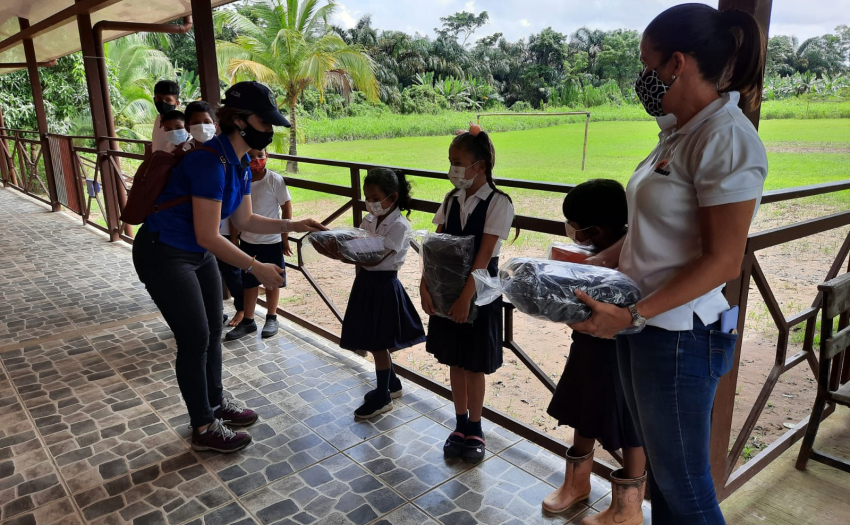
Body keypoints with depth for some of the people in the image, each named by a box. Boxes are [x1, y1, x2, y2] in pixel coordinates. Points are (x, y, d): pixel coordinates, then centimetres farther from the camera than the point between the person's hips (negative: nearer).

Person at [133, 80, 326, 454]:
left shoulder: (241, 162, 0)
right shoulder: (211, 161, -28)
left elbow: (245, 220, 10)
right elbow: (207, 236, -27)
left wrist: (293, 225, 4)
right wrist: (256, 268, -24)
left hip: (198, 254, 9)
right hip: (163, 255, -9)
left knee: (213, 330, 15)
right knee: (195, 339, -1)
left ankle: (216, 404, 35)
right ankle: (203, 429, 17)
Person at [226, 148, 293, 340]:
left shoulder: (275, 180, -13)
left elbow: (287, 209, -8)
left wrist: (285, 238, -7)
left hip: (271, 241, -3)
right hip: (247, 241, 4)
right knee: (248, 282, 13)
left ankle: (271, 319, 28)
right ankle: (248, 321, 26)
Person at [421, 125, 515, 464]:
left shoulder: (498, 203, -13)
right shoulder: (452, 200, 4)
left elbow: (484, 255, -19)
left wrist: (466, 298, -22)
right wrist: (425, 286, -11)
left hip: (478, 293, -5)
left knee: (474, 365, 7)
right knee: (454, 360, 14)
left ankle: (475, 430, 26)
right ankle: (461, 425, 31)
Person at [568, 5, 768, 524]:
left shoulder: (726, 139, -16)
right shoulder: (680, 133, 9)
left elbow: (723, 261, -19)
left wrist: (632, 315, -22)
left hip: (680, 333, -8)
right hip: (642, 325, 8)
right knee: (661, 469, 22)